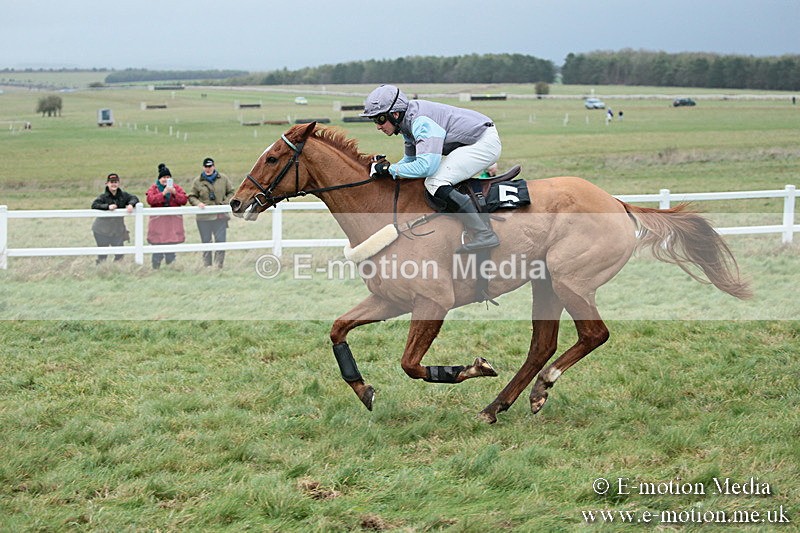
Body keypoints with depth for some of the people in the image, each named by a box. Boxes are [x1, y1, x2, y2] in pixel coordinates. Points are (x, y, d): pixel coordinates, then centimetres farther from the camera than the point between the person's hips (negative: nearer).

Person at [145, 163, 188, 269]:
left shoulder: (177, 188, 12)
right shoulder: (153, 188, 6)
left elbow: (184, 200, 2)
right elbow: (150, 199, -11)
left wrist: (174, 193, -12)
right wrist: (163, 193, -18)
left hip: (173, 222, 2)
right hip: (158, 221, -2)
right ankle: (156, 268, 1)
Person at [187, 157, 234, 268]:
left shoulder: (223, 179, 4)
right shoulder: (197, 181, 2)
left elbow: (231, 192, 10)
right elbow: (191, 196, 6)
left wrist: (225, 203, -5)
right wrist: (198, 203, -14)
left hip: (221, 216, 0)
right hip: (204, 217, 0)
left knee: (221, 241, -2)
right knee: (206, 242, 7)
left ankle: (218, 265, 4)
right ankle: (207, 266, 15)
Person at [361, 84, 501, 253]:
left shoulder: (420, 122, -25)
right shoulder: (408, 121, 6)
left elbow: (426, 166, -34)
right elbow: (411, 158, 19)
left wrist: (389, 169, -24)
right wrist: (382, 169, 5)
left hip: (485, 142, -11)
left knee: (435, 183, -22)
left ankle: (484, 234, -26)